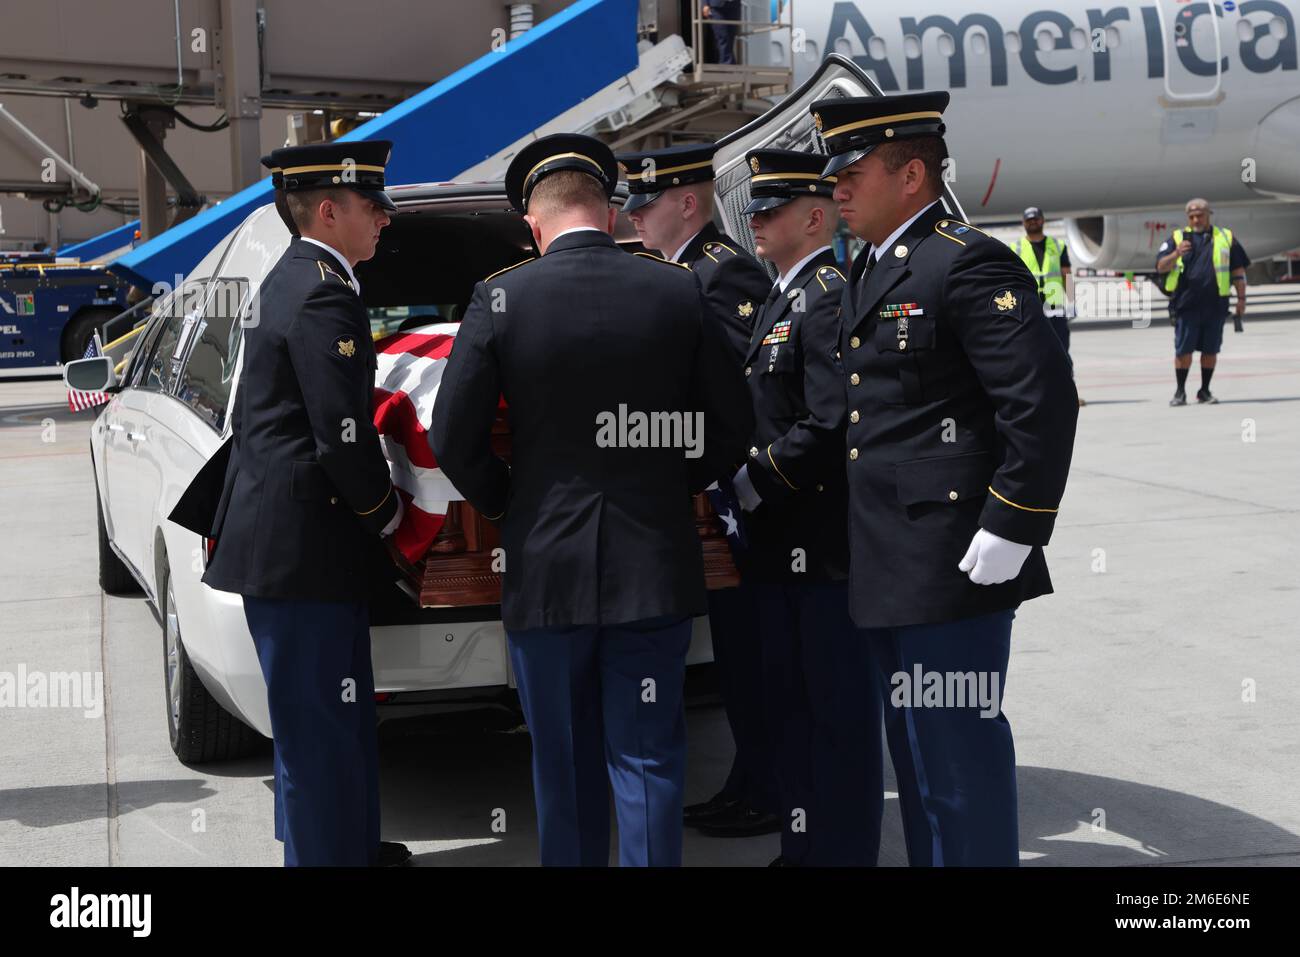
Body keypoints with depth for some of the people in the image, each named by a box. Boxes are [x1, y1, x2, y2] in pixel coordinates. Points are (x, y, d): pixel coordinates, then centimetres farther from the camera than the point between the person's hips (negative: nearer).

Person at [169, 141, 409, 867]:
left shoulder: (293, 279, 15)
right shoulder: (326, 295, -17)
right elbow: (344, 437, -22)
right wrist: (386, 510, -5)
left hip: (280, 537, 11)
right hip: (305, 550, -11)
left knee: (339, 716, 20)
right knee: (321, 727, -2)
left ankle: (350, 846, 33)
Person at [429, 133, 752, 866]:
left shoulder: (501, 299, -6)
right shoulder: (681, 291, -1)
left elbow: (454, 439, -6)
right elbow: (734, 425, 4)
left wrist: (506, 506, 10)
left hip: (546, 567, 0)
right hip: (655, 567, 1)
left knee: (565, 766, 12)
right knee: (647, 762, 5)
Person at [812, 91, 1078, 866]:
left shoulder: (968, 264, -13)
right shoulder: (871, 272, 16)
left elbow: (1044, 401, -20)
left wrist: (1009, 531, -21)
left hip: (951, 564, -10)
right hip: (892, 567, 10)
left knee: (958, 751, -2)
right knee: (917, 748, 19)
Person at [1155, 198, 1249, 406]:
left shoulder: (1226, 238, 11)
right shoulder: (1177, 238, 8)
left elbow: (1238, 270, 13)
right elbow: (1160, 267, -2)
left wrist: (1241, 298, 8)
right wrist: (1176, 253, -20)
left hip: (1215, 305, 1)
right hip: (1186, 304, -1)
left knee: (1210, 350, 5)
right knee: (1183, 350, -2)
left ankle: (1205, 391, 17)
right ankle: (1180, 391, 9)